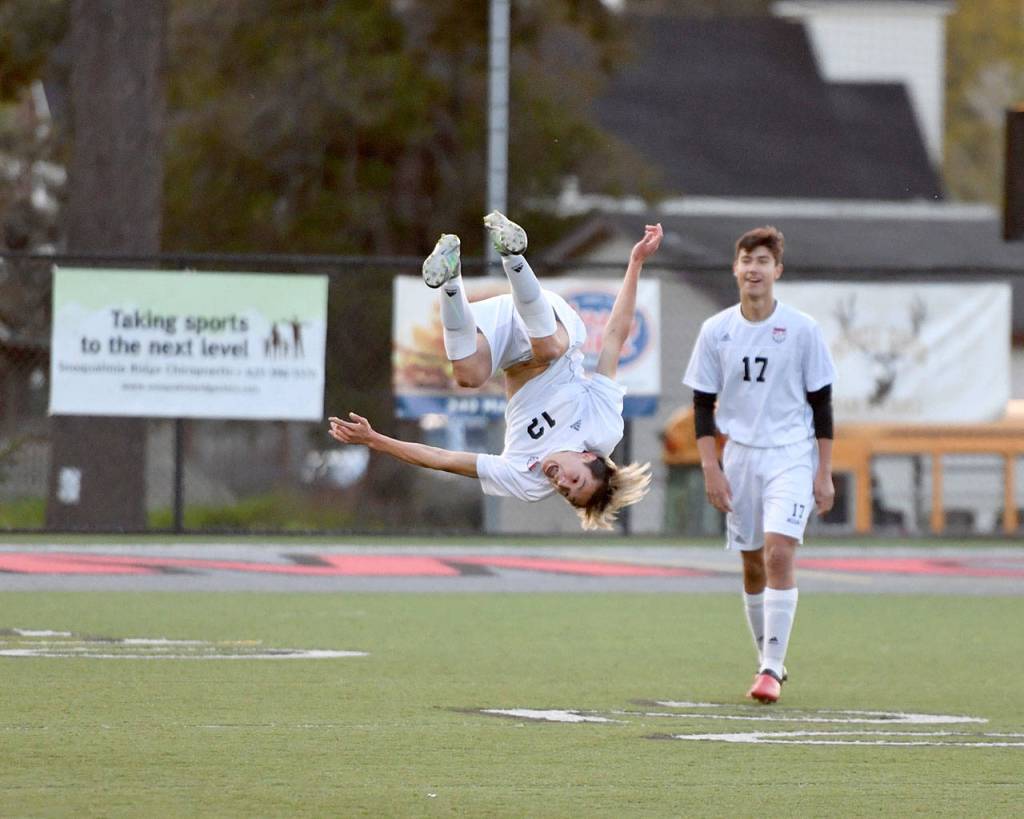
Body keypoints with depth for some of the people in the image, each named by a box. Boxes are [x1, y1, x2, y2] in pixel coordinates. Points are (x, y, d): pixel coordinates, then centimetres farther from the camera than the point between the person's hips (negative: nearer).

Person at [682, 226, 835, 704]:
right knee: (752, 563, 7)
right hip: (740, 455, 3)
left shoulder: (802, 329, -4)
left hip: (792, 454, -3)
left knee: (779, 552, -17)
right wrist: (711, 468, -3)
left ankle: (772, 669, -16)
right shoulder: (716, 331, 1)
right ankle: (767, 661, 22)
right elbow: (702, 404, 6)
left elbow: (821, 403, 1)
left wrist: (824, 473, -2)